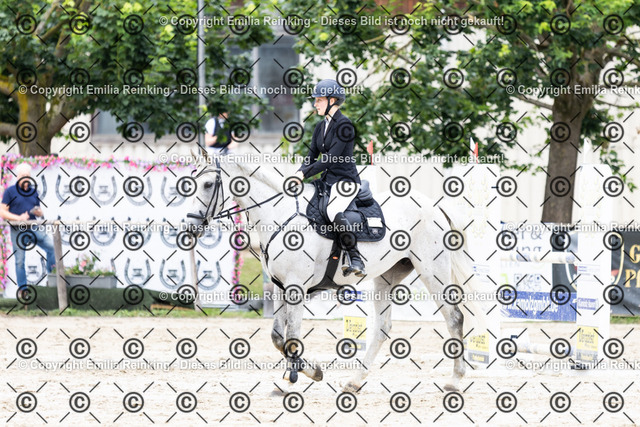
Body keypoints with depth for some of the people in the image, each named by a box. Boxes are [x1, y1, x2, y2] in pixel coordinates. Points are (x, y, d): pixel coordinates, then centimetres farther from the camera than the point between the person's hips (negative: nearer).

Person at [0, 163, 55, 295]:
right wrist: (18, 218, -19)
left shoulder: (33, 192, 14)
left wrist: (38, 212, -6)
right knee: (20, 260, -1)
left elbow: (40, 213, 20)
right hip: (18, 231, -4)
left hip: (33, 229, 4)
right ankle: (22, 288, 7)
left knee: (52, 246, -14)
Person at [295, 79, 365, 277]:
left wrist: (305, 173, -20)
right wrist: (300, 173, -5)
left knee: (333, 211, -34)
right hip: (327, 180, 10)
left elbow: (332, 157, -19)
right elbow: (312, 155, 15)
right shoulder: (321, 127, 14)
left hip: (345, 180, -10)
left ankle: (356, 260, -36)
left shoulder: (344, 124, -12)